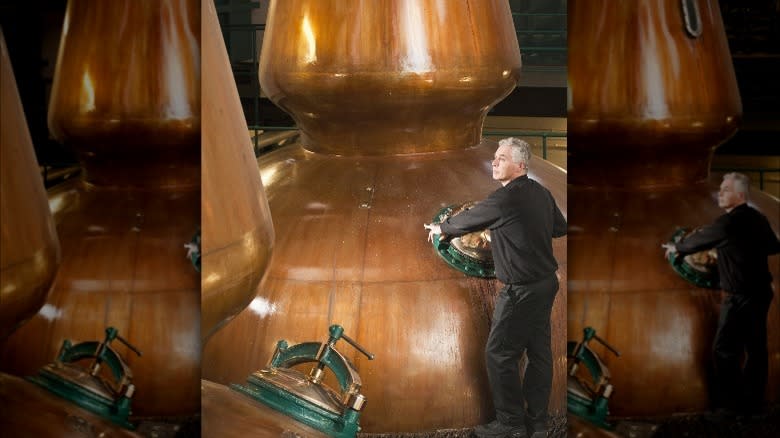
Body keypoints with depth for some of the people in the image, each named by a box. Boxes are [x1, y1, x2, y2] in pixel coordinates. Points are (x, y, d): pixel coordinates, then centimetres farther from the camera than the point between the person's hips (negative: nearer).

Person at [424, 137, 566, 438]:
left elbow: (469, 219, -5)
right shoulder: (541, 193, 7)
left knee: (500, 353, 0)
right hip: (547, 282, 9)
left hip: (522, 290, -9)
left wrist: (441, 228, 14)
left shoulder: (506, 198, -19)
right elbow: (560, 227, 20)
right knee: (538, 352, 12)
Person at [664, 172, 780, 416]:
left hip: (740, 297, -8)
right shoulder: (757, 219, 5)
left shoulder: (728, 223, -18)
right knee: (755, 348, 13)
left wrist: (676, 248, 15)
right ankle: (753, 401, 20)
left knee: (725, 349, 0)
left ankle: (730, 403, 4)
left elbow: (700, 240, -3)